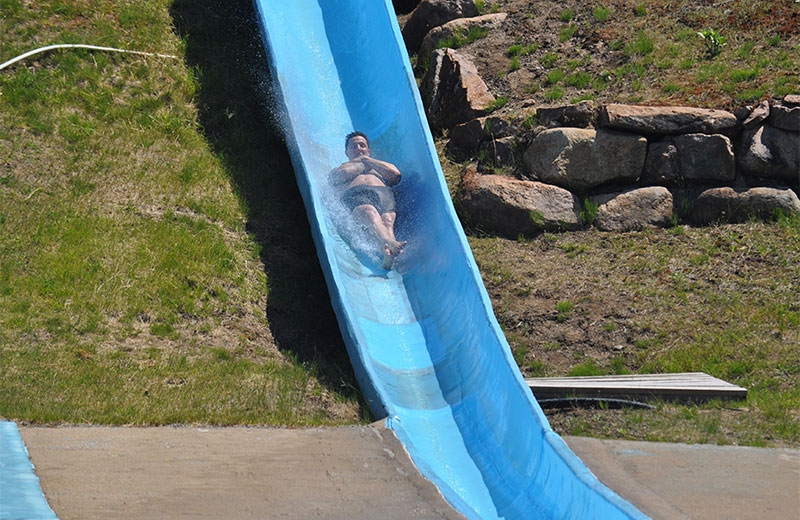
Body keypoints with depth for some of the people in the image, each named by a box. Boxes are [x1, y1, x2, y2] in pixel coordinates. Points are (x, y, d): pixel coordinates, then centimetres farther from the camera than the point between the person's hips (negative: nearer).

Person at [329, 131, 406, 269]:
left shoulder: (378, 167, 42)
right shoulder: (340, 168, 39)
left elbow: (396, 175, 18)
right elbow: (341, 176, 11)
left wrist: (367, 159, 24)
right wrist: (363, 164, 26)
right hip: (355, 195, -2)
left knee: (387, 219, -35)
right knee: (369, 212, -40)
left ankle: (388, 252, -66)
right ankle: (389, 243, -70)